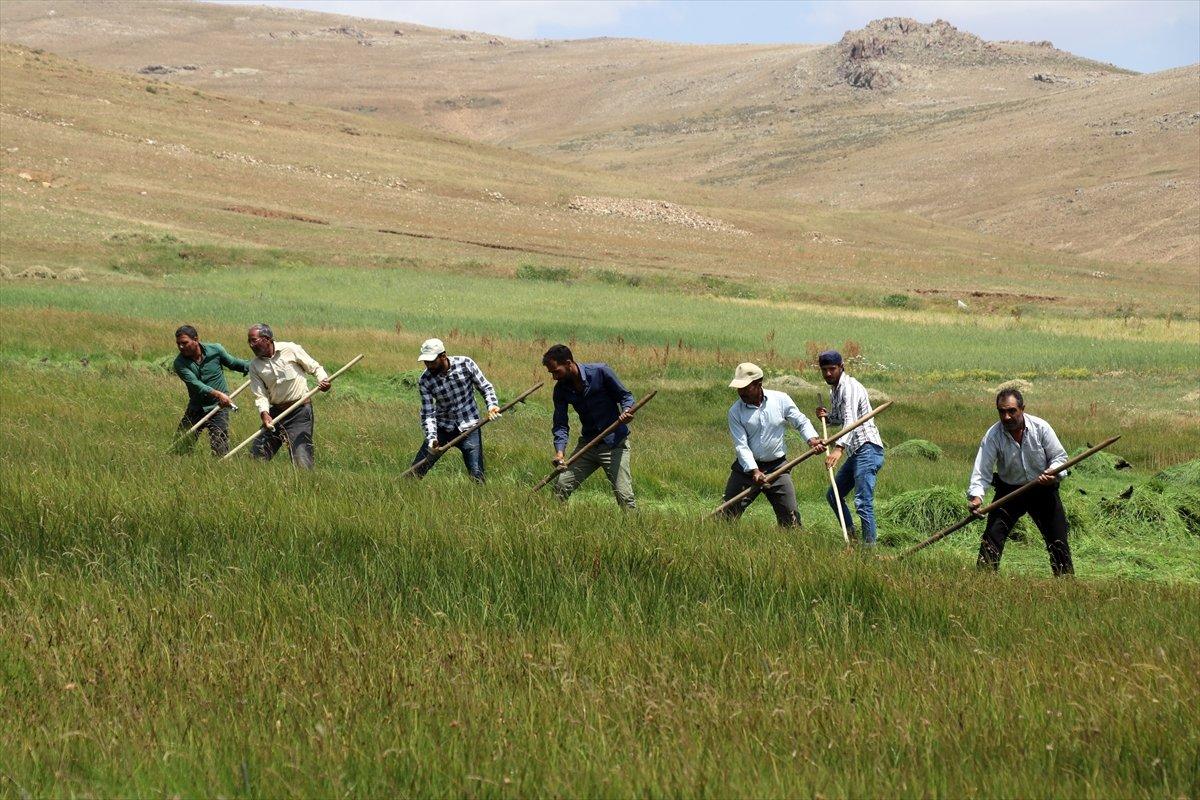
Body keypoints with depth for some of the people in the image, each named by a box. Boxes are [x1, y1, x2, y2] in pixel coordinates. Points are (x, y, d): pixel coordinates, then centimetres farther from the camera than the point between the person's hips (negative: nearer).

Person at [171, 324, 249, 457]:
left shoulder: (215, 350, -8)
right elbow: (196, 385, -24)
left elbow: (233, 363, 11)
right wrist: (218, 394, -38)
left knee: (220, 451, -7)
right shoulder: (180, 363, -11)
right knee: (181, 449, 3)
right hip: (196, 409, 2)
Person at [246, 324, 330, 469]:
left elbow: (314, 367, 2)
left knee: (301, 457, -14)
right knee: (256, 455, 5)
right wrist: (264, 413, -22)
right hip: (276, 412, 5)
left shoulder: (290, 350, -6)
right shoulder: (255, 366, 3)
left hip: (300, 412, -5)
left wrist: (323, 379, -19)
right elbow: (260, 395, -3)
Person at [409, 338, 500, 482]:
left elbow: (485, 387, -1)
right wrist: (431, 438, -26)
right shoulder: (425, 381, -11)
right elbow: (428, 413, -11)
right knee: (417, 470, -1)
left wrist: (492, 404, -19)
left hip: (469, 428, -1)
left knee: (477, 475, -9)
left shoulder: (465, 364, -13)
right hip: (442, 428, 1)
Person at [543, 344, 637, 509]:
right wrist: (560, 451, -21)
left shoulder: (600, 372, -14)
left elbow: (626, 395, -5)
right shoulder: (561, 389, -1)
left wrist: (626, 411, -27)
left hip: (614, 444, -5)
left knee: (624, 496, -11)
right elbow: (560, 424, -3)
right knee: (560, 486, -1)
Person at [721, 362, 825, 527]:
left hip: (777, 466, 0)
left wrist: (812, 439, -17)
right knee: (729, 513, -1)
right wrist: (754, 471, -25)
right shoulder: (735, 411, -8)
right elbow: (741, 445, -14)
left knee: (790, 514, 1)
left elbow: (801, 422, 4)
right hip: (747, 467, 0)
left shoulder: (780, 400, -5)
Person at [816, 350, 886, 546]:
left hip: (867, 448, -11)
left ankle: (870, 545, -20)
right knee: (833, 495, 17)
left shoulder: (849, 386, -14)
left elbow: (851, 421, -27)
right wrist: (827, 416, 7)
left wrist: (839, 448, -41)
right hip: (856, 452, 11)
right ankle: (851, 538, 20)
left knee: (863, 501, -18)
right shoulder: (834, 390, 17)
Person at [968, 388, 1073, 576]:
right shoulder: (993, 436, -16)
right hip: (1009, 490, 0)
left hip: (1043, 490, 1)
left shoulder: (1040, 427, -14)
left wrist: (1053, 473, -27)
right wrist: (976, 495, -38)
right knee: (992, 536, -11)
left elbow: (1060, 456, -5)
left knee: (1058, 541, 6)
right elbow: (981, 470, -22)